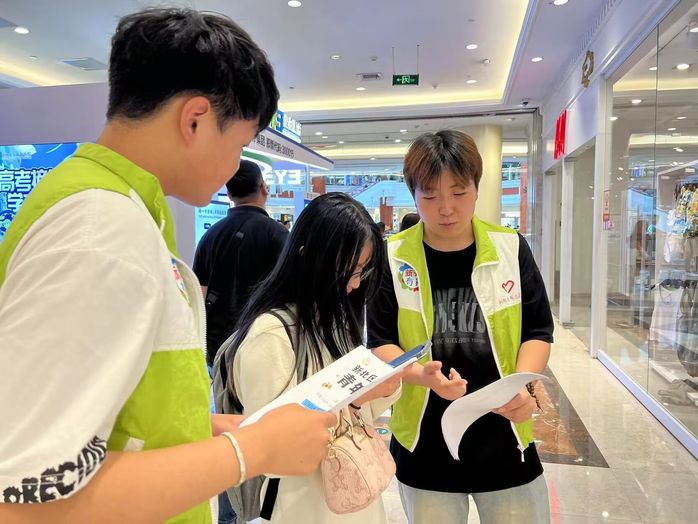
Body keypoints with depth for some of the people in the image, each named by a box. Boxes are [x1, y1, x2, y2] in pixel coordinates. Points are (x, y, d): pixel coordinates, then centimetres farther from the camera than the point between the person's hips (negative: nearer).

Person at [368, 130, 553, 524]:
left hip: (504, 437, 1)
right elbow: (381, 344, -4)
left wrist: (522, 386, -17)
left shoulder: (511, 248, -5)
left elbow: (537, 331, 1)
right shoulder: (394, 258, -8)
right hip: (425, 443, 0)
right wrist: (422, 374, -24)